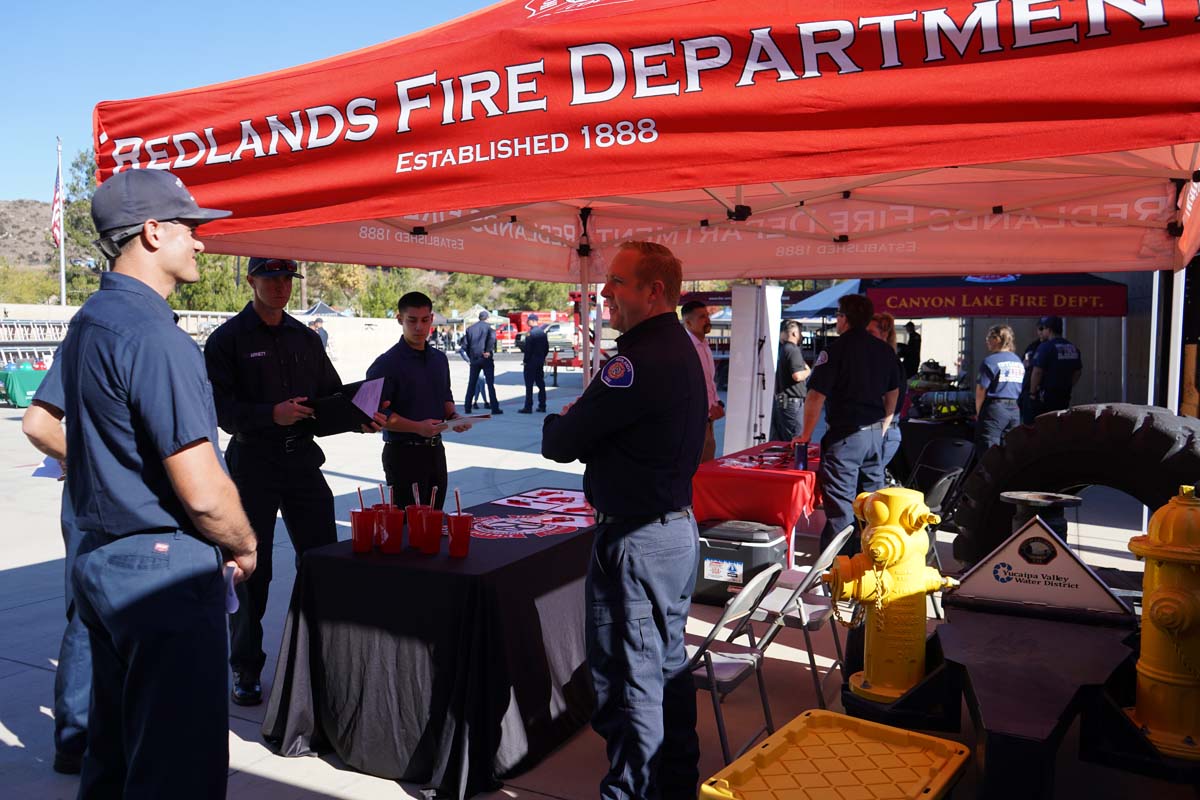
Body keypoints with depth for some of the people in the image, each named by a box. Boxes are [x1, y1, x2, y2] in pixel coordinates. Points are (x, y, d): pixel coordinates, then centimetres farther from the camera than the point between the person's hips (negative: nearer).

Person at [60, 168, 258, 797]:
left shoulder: (86, 324, 12)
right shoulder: (155, 336, -19)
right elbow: (203, 493, -23)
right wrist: (245, 545, -3)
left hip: (100, 559, 10)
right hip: (165, 576, -10)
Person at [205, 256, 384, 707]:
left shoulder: (305, 338, 13)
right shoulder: (228, 339, -3)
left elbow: (333, 395, 16)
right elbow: (221, 410, -11)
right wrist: (271, 414, -27)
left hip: (302, 461, 4)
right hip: (252, 466, -4)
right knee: (252, 571, 5)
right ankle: (246, 669, 20)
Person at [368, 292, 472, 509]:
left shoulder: (439, 359, 12)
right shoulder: (386, 364, -11)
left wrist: (453, 416, 2)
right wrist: (417, 427, -25)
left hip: (435, 450, 7)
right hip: (403, 453, -7)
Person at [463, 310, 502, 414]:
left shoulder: (470, 329, 10)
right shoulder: (488, 327, -2)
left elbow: (465, 345, 7)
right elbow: (492, 337, -23)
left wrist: (470, 356, 13)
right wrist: (489, 351, -16)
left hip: (474, 359, 4)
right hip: (486, 358, -4)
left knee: (471, 383, 11)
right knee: (490, 383, -2)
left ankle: (467, 407, 11)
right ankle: (495, 408, -4)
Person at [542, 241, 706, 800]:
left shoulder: (639, 361, -23)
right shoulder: (683, 351, 11)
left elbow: (559, 443, -18)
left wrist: (558, 423, 3)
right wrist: (579, 425, -1)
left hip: (636, 541, -10)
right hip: (678, 528, 10)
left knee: (628, 677, 3)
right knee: (668, 666, 21)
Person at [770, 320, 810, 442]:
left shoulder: (781, 349, 14)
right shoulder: (793, 350, -13)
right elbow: (797, 375, -22)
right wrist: (808, 371, -3)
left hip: (779, 399, 9)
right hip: (793, 401, -9)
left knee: (777, 440, 11)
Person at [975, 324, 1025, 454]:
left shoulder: (990, 361, -11)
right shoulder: (1018, 361, 12)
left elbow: (981, 390, -12)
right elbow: (1021, 388, 14)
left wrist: (978, 412, -1)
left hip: (994, 410, -7)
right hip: (1014, 409, 7)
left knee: (987, 452, -5)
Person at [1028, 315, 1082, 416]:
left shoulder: (1045, 347, -13)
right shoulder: (1073, 348, 10)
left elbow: (1037, 372, -16)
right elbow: (1078, 372, 16)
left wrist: (1032, 393, -8)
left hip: (1045, 396, -7)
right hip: (1064, 397, 7)